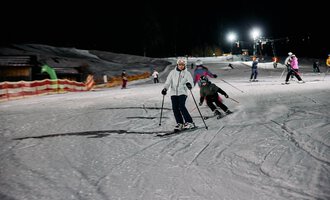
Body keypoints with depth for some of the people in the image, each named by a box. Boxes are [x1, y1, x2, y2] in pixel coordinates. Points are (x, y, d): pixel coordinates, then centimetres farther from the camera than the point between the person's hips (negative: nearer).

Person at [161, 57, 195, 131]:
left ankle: (189, 123, -13)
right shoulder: (173, 72, 11)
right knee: (175, 108, -4)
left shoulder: (187, 73, 5)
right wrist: (165, 88, -11)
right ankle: (180, 123, 8)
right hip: (174, 93, 3)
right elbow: (168, 81, 6)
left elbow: (190, 79, -11)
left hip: (182, 92, -3)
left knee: (181, 107, -19)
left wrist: (188, 83, -35)